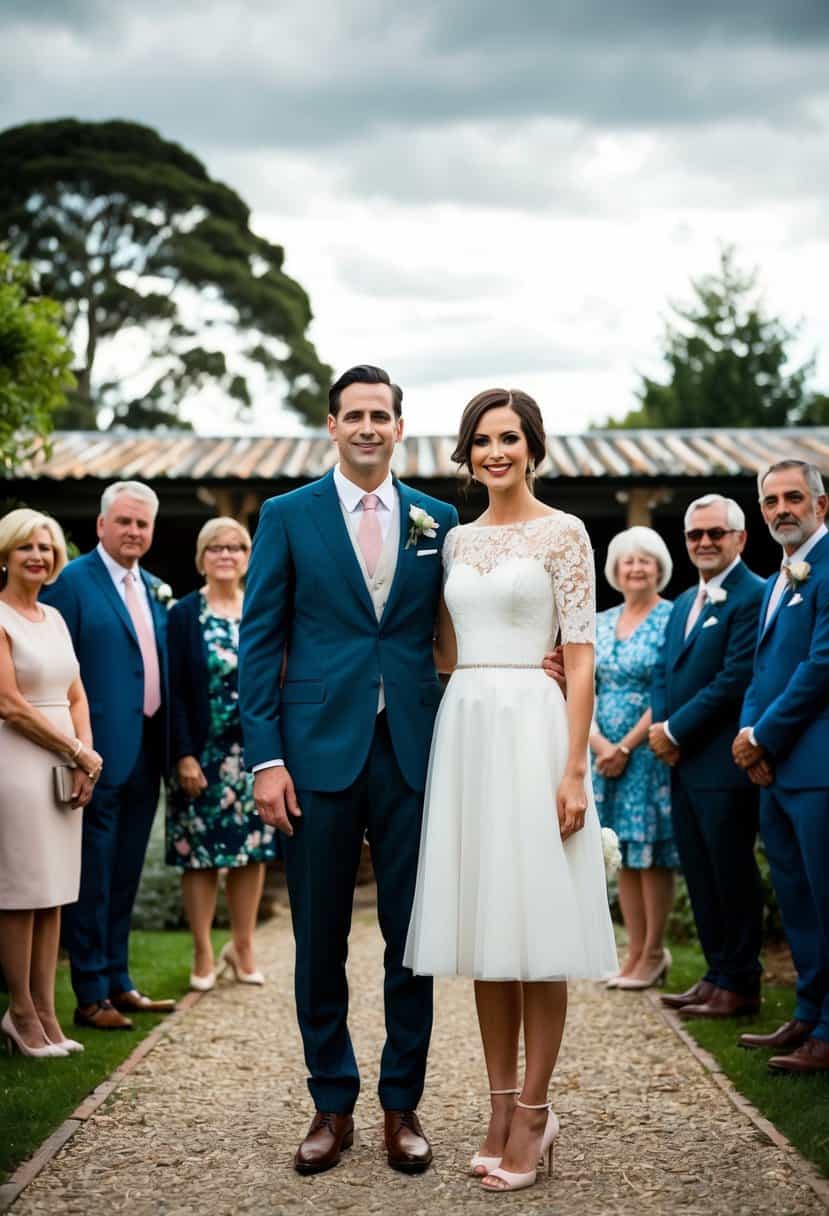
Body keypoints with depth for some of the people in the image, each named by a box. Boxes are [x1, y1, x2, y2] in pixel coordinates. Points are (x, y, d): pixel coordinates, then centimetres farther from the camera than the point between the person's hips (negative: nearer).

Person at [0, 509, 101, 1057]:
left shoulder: (54, 617, 15)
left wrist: (84, 754, -2)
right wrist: (79, 751, -9)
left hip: (65, 765, 7)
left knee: (53, 895, 8)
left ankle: (45, 1013, 13)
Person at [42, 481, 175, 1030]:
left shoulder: (154, 589, 15)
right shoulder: (72, 581, -7)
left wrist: (171, 747, 11)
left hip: (146, 754, 7)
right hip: (101, 754, -7)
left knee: (125, 876, 14)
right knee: (93, 877, -1)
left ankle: (118, 983, 23)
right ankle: (90, 996, 6)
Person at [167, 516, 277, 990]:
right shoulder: (184, 615, -2)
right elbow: (175, 692, -6)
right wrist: (185, 756, -13)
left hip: (256, 753, 3)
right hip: (203, 755, -3)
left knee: (252, 852, 7)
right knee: (201, 855, 1)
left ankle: (244, 948, 20)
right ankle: (203, 956, 11)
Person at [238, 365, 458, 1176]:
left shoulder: (437, 521, 9)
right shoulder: (287, 517, 4)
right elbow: (258, 643, 0)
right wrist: (266, 758, -7)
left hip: (413, 751, 1)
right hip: (319, 751, -1)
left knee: (412, 935, 5)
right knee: (319, 941, 6)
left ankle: (402, 1105, 18)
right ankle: (332, 1105, 20)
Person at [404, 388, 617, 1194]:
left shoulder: (563, 532, -2)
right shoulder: (455, 540, 14)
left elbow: (581, 658, -7)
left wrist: (574, 768, -13)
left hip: (532, 728, -5)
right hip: (462, 731, 6)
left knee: (537, 923, -2)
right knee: (483, 924, 8)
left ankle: (533, 1112, 6)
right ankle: (502, 1107, 17)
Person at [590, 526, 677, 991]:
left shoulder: (672, 620, -6)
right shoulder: (601, 624, 11)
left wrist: (626, 748, -14)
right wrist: (599, 743, -7)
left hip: (650, 751, -6)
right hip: (607, 752, 6)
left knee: (652, 852, -2)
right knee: (626, 854, 8)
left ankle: (653, 953, 6)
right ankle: (637, 952, 14)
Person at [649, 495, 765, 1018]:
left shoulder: (753, 596, -11)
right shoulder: (685, 603, 18)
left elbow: (737, 678, -18)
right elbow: (663, 671, 18)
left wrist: (676, 731, -14)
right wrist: (662, 728, -1)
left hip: (725, 765, -9)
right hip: (683, 763, 9)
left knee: (733, 876, -1)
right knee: (700, 876, 12)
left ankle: (740, 985, 8)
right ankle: (718, 973, 21)